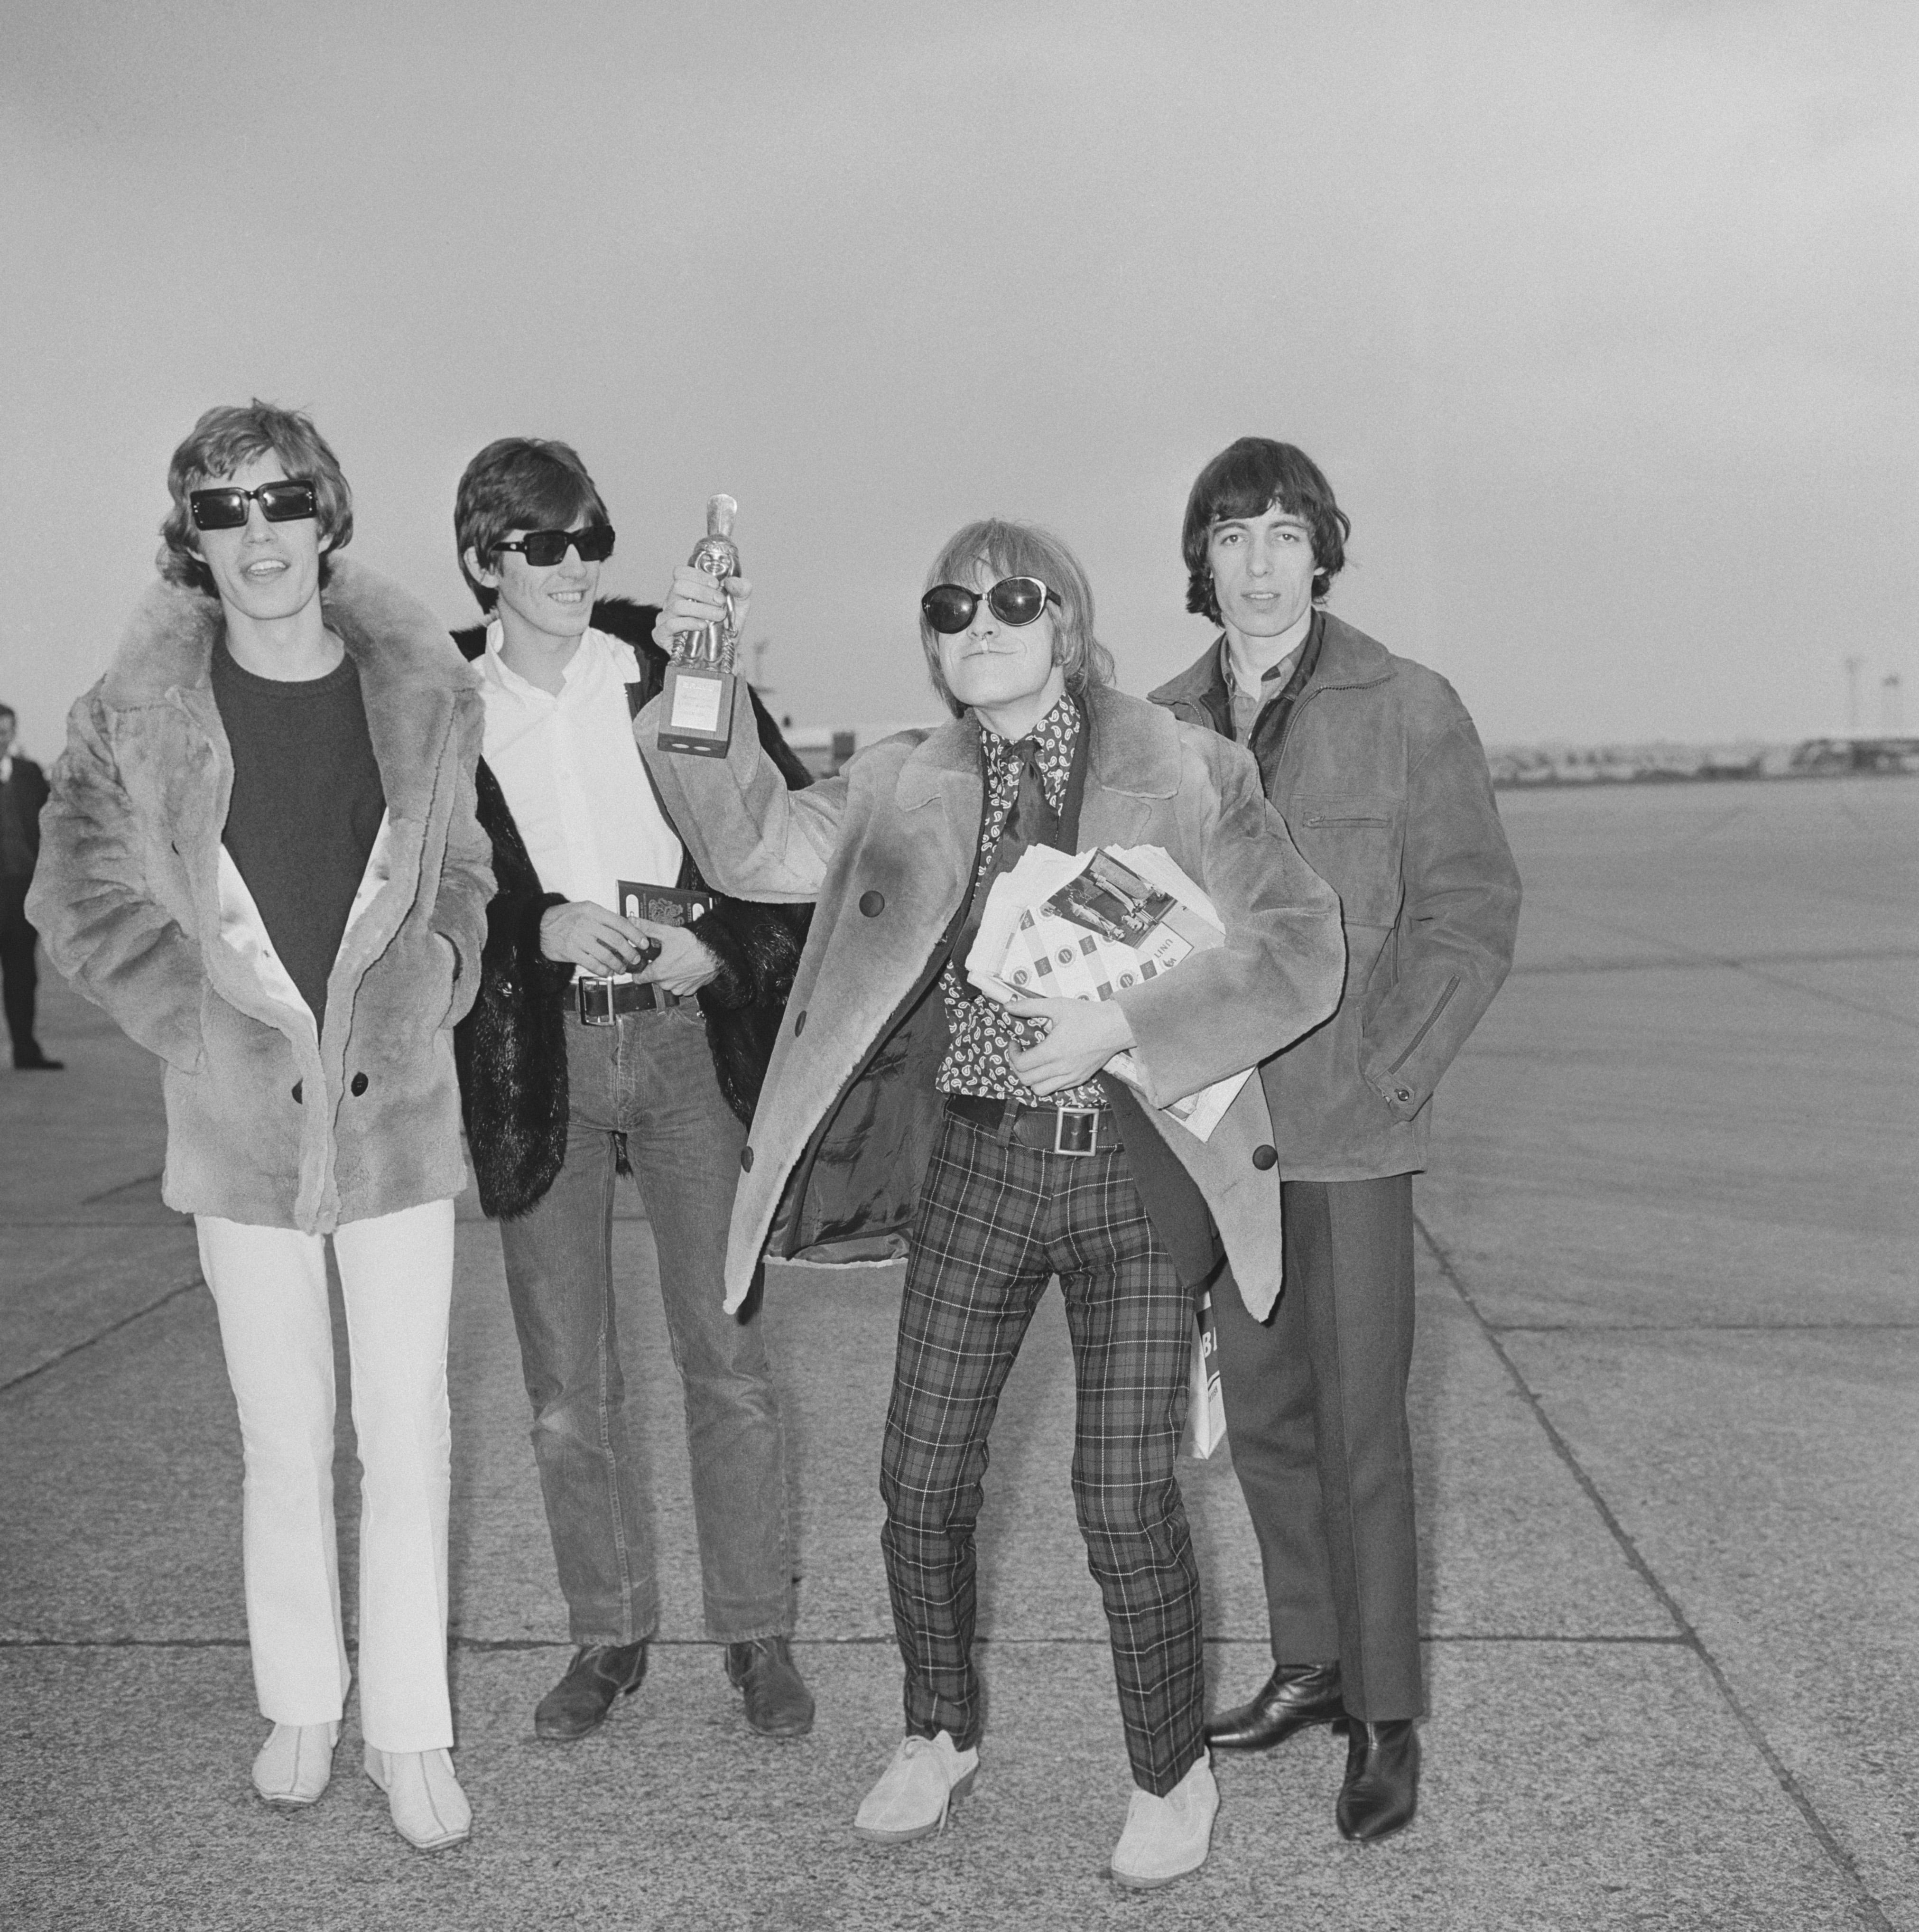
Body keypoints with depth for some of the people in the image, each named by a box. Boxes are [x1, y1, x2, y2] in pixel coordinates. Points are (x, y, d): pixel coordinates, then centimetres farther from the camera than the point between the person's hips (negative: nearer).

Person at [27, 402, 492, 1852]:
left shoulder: (423, 694, -3)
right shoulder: (141, 710, -6)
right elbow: (81, 894, 1)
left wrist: (438, 966, -4)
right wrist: (212, 1024, -7)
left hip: (397, 1109, 0)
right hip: (239, 1124, 0)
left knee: (408, 1433, 4)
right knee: (285, 1436, 13)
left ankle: (412, 1731, 19)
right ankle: (302, 1703, 31)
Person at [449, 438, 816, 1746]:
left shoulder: (675, 669, 2)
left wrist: (719, 942, -10)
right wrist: (540, 925, -13)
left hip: (687, 1035, 0)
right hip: (536, 1056, 1)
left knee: (729, 1358, 2)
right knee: (567, 1386, 7)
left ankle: (759, 1635, 17)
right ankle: (609, 1636, 24)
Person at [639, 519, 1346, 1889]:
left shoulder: (1187, 774, -5)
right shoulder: (906, 787, 5)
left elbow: (1302, 950, -9)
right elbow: (757, 845, -5)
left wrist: (1125, 1023, -19)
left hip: (1136, 1168, -3)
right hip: (976, 1164, 3)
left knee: (1126, 1500, -2)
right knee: (923, 1478, 8)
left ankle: (1174, 1776, 23)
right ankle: (942, 1738, 34)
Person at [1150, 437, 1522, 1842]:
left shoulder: (1409, 711, -5)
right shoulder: (1162, 726, 7)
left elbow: (1473, 919, -5)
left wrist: (1382, 1078, -12)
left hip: (1348, 1132, -4)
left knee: (1358, 1425, 0)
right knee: (1261, 1412, 13)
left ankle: (1387, 1716, 14)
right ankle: (1311, 1664, 30)